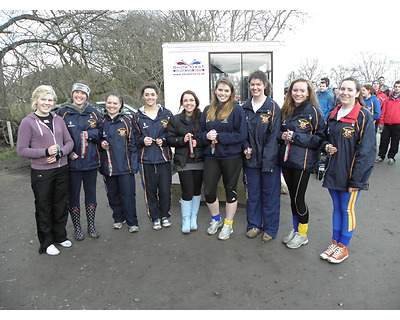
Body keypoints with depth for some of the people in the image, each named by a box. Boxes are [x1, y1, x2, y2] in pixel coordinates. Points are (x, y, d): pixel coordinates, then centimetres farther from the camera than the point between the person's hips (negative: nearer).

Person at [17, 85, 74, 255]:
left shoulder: (58, 120, 7)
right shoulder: (28, 122, -5)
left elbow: (69, 142, 8)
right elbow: (21, 150, -7)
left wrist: (60, 153, -11)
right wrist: (45, 152, -20)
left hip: (61, 169, 4)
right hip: (41, 172, -4)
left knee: (61, 205, 14)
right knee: (43, 207, 9)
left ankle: (60, 236, 33)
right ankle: (46, 242, 25)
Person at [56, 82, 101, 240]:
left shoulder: (93, 112, 7)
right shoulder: (63, 112, -1)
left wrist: (90, 134, -11)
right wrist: (68, 153, -13)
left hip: (91, 161, 3)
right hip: (72, 162, -2)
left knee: (91, 193, 11)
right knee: (73, 195, 7)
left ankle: (91, 226, 26)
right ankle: (77, 227, 24)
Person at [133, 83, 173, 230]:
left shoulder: (166, 113, 6)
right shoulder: (137, 116, 7)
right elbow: (134, 137, 12)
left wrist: (164, 141, -8)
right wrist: (142, 141, -8)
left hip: (163, 157, 0)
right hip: (146, 159, 0)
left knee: (165, 189, 2)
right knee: (150, 190, 6)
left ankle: (165, 215, 25)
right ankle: (155, 218, 23)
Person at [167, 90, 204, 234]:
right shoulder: (175, 119, 6)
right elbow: (169, 139, 3)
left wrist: (198, 142, -15)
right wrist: (182, 140, -14)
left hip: (199, 160, 1)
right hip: (183, 161, -1)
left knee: (197, 190, 10)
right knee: (187, 192, -3)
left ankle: (193, 218, 28)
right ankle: (185, 220, 16)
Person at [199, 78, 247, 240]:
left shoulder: (237, 110, -7)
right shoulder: (207, 110, 9)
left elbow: (242, 135, -13)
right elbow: (201, 132, 13)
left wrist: (219, 137, -18)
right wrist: (207, 136, -10)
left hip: (231, 157, -4)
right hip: (211, 156, 4)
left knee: (230, 190, 10)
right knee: (208, 191, 6)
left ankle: (228, 225, 27)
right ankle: (216, 219, 33)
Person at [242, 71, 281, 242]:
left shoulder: (273, 107, -5)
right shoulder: (245, 107, 8)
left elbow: (273, 135, -10)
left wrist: (267, 160, -16)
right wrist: (246, 148, -6)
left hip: (269, 158, -4)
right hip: (250, 158, 4)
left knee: (270, 193, 6)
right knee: (252, 192, 12)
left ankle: (270, 229, 21)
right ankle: (254, 225, 29)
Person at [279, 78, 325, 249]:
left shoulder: (313, 111, -7)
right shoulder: (286, 110, 10)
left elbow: (320, 138, -11)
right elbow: (279, 131, 19)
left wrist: (296, 137, -18)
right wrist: (282, 135, -4)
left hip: (303, 161, -5)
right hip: (286, 159, 6)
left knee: (298, 198, 2)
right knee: (292, 196, 15)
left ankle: (302, 234, 22)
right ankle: (295, 229, 32)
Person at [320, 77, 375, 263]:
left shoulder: (363, 116, -10)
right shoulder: (333, 115, 10)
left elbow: (366, 150, -13)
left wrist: (356, 179, -16)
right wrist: (326, 146, -3)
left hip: (350, 174, -6)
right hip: (333, 171, 6)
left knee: (347, 209, 6)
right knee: (337, 207, 16)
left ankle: (343, 247, 23)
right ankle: (335, 242, 30)